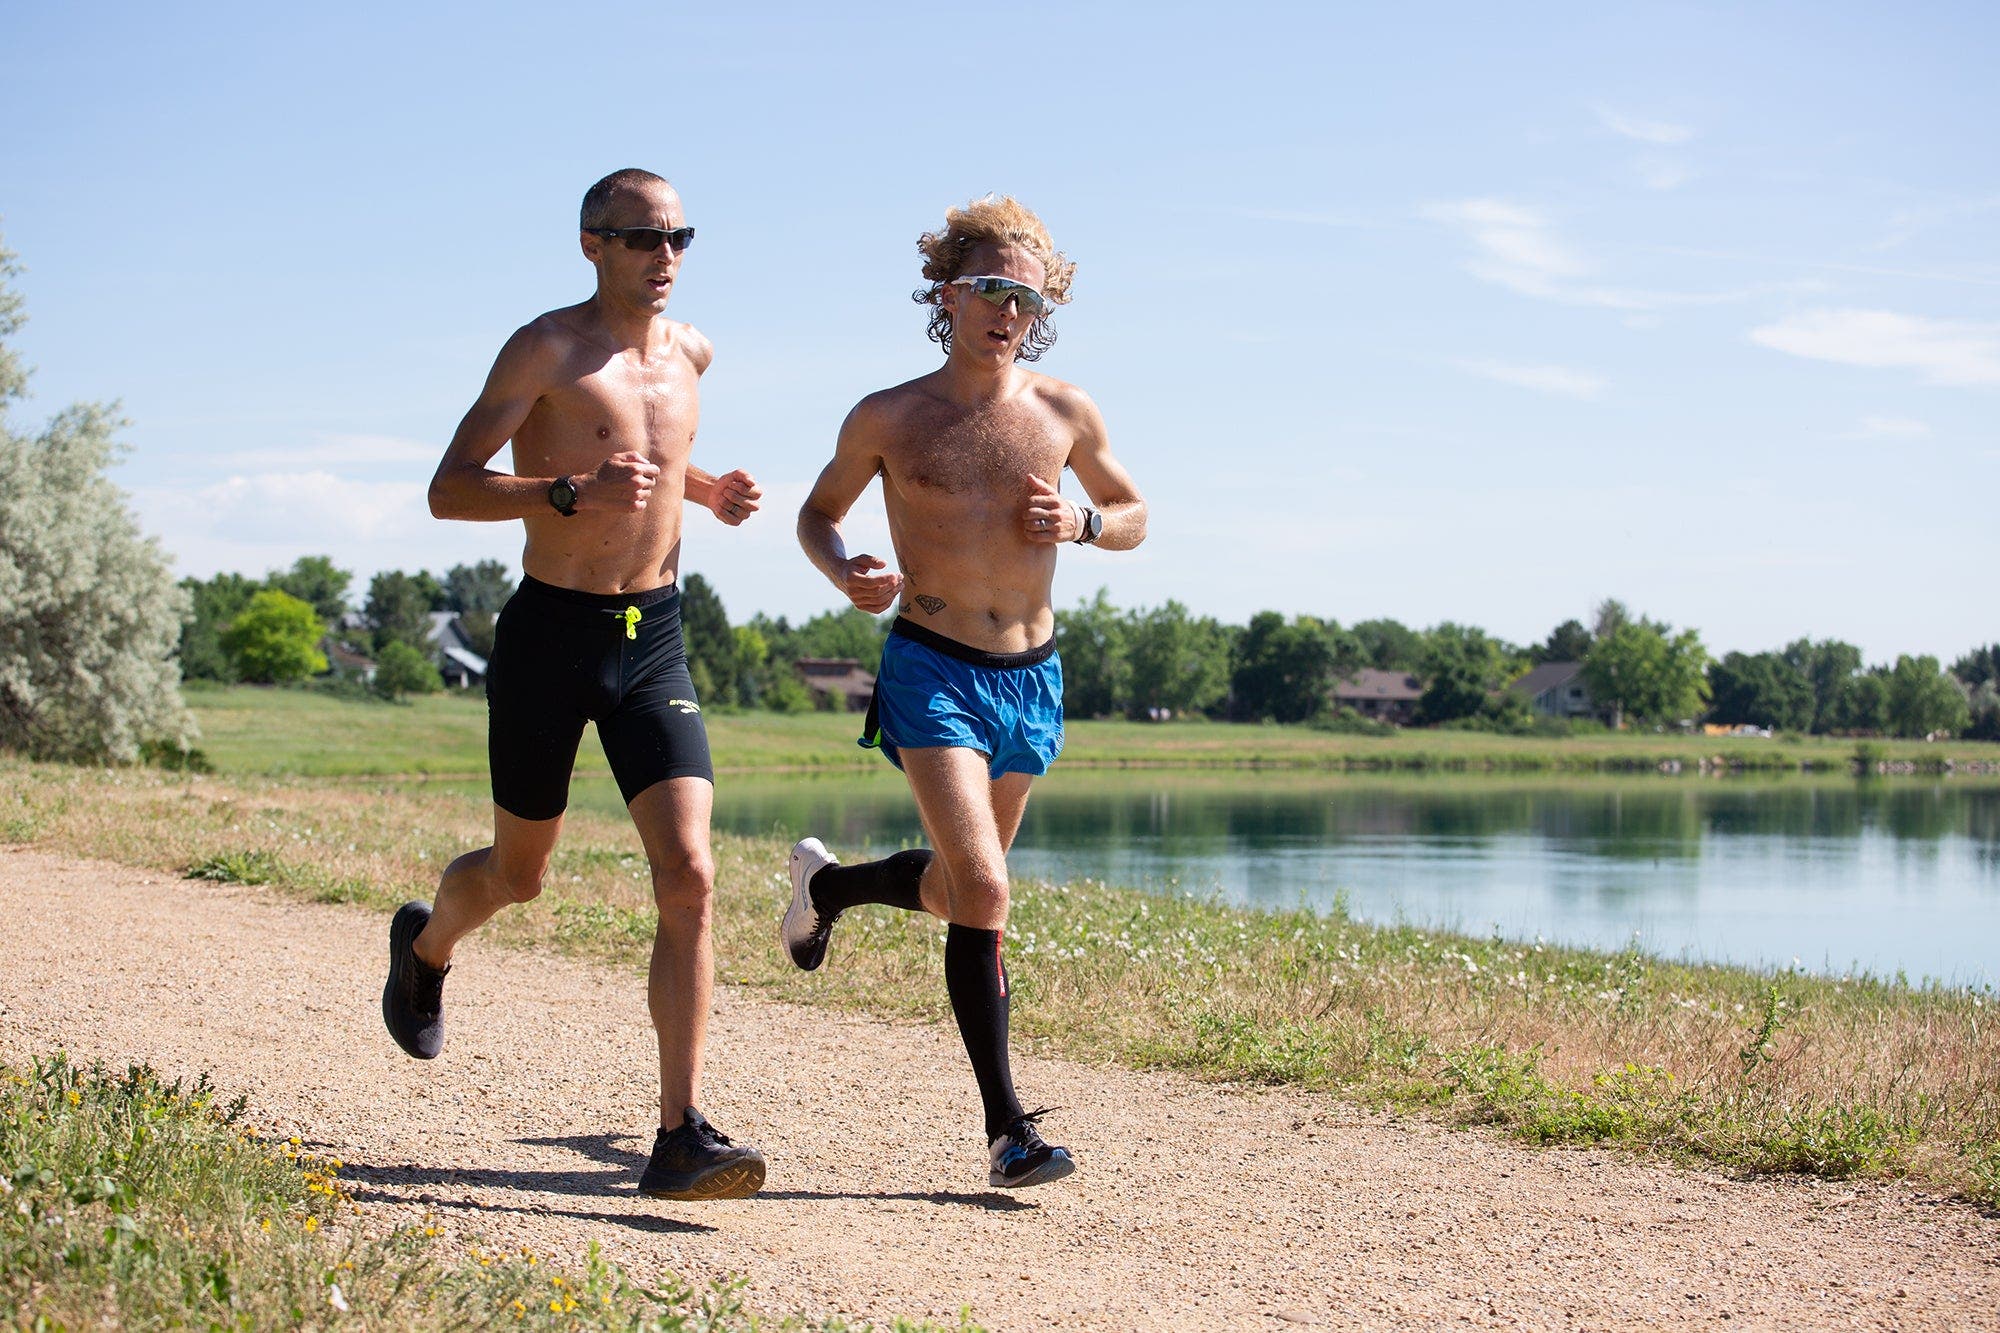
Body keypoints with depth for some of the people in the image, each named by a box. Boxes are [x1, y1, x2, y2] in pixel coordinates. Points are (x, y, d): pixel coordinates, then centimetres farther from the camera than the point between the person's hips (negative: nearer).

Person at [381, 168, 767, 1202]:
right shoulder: (547, 350, -9)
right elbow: (450, 489, -14)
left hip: (655, 640, 4)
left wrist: (706, 490, 9)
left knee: (689, 874, -13)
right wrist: (570, 493, -29)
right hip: (551, 632, -4)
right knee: (517, 875, 13)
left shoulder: (690, 352, 10)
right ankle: (424, 948, 50)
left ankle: (682, 1137, -13)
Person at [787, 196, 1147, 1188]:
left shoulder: (1065, 414, 3)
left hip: (1033, 675, 4)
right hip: (932, 669, -4)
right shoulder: (888, 419, -3)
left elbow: (1134, 516, 16)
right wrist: (846, 574, -11)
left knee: (958, 886, 18)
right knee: (982, 889, -18)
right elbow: (818, 512, 11)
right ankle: (1007, 1131, -11)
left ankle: (826, 883, 50)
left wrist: (1081, 521, -8)